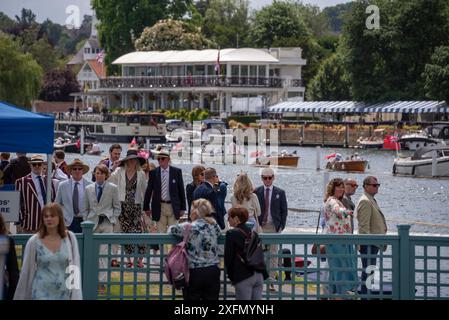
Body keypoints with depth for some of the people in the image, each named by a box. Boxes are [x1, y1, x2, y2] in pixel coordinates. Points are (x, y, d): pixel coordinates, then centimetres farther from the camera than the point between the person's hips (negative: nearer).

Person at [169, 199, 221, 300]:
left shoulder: (190, 227, -10)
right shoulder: (214, 225, 2)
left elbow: (171, 230, 0)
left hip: (194, 273, -4)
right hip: (213, 271, 4)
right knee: (211, 298, 8)